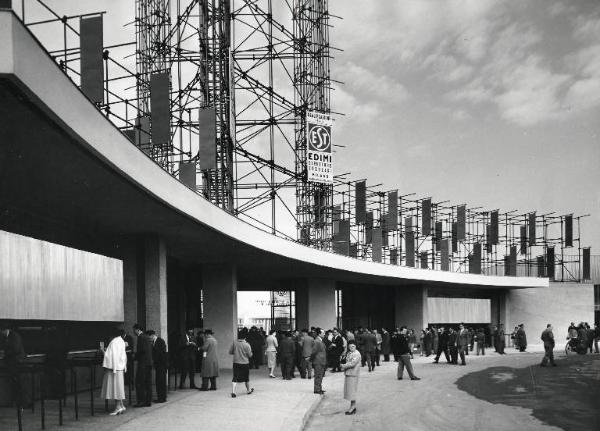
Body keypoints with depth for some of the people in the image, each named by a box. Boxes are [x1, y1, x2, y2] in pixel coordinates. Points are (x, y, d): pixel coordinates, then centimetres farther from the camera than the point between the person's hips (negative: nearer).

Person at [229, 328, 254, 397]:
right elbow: (250, 355, -8)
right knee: (246, 377, 17)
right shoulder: (246, 345, -14)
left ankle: (233, 391, -15)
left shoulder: (234, 343, -6)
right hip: (245, 363, -2)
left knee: (235, 378, 1)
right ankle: (248, 390, 34)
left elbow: (230, 352, 2)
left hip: (236, 362, 2)